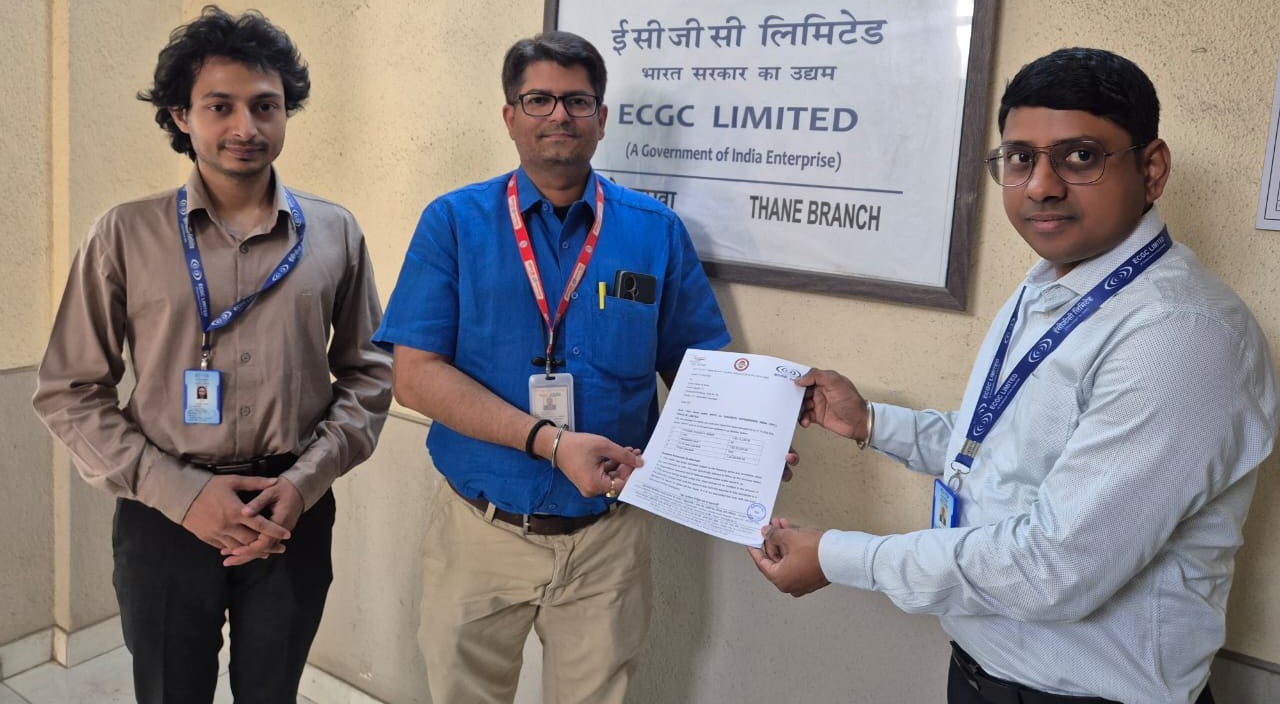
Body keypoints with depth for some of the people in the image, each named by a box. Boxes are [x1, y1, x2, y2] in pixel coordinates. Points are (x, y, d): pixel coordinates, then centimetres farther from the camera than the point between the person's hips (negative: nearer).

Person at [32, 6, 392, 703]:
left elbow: (368, 373, 4)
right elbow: (71, 391, -2)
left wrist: (304, 482, -9)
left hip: (293, 515, 1)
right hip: (164, 515, -1)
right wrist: (180, 492, -12)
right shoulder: (126, 234, -4)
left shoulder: (334, 233, 0)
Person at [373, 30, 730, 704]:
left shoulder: (656, 231, 0)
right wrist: (550, 440, -21)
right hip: (479, 533, 0)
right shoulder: (454, 221, -4)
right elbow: (414, 374, -11)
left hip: (606, 542, 1)